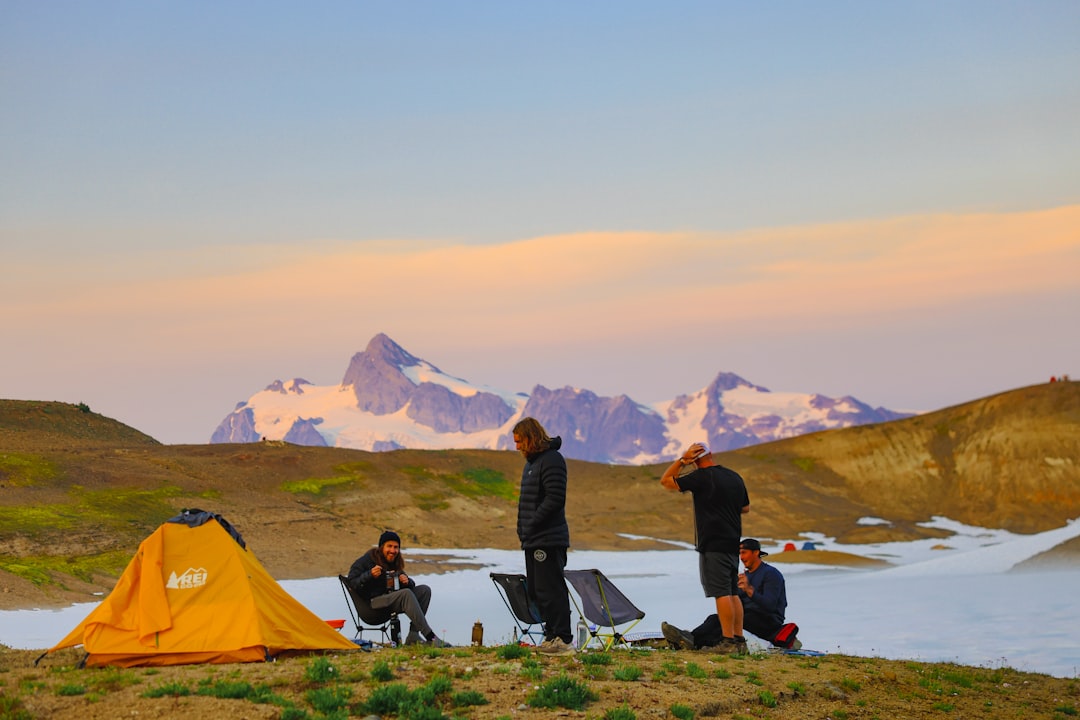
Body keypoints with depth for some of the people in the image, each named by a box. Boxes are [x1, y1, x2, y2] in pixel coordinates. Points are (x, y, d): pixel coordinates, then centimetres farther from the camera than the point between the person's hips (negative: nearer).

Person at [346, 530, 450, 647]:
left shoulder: (395, 562, 17)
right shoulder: (368, 559, -4)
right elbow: (352, 583, -10)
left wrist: (407, 581, -4)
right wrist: (370, 575, -27)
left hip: (391, 600, 8)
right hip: (374, 603, -8)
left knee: (424, 590, -8)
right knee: (406, 593, -32)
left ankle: (413, 636, -17)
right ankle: (430, 638, -37)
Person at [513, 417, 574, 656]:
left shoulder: (552, 460, -12)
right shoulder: (531, 462, 20)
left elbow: (555, 499, -19)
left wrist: (532, 524, -18)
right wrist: (523, 529, 13)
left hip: (548, 540, -11)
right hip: (534, 540, 11)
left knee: (550, 589, -11)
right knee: (536, 590, 12)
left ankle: (562, 639, -9)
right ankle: (552, 636, 18)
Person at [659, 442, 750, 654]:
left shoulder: (702, 477, -11)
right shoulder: (735, 477, 11)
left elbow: (666, 481, -3)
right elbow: (746, 508, 23)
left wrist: (681, 460, 0)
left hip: (712, 545, -8)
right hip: (733, 543, 8)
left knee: (721, 593, -8)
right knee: (733, 593, 11)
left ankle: (728, 640, -10)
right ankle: (739, 640, 11)